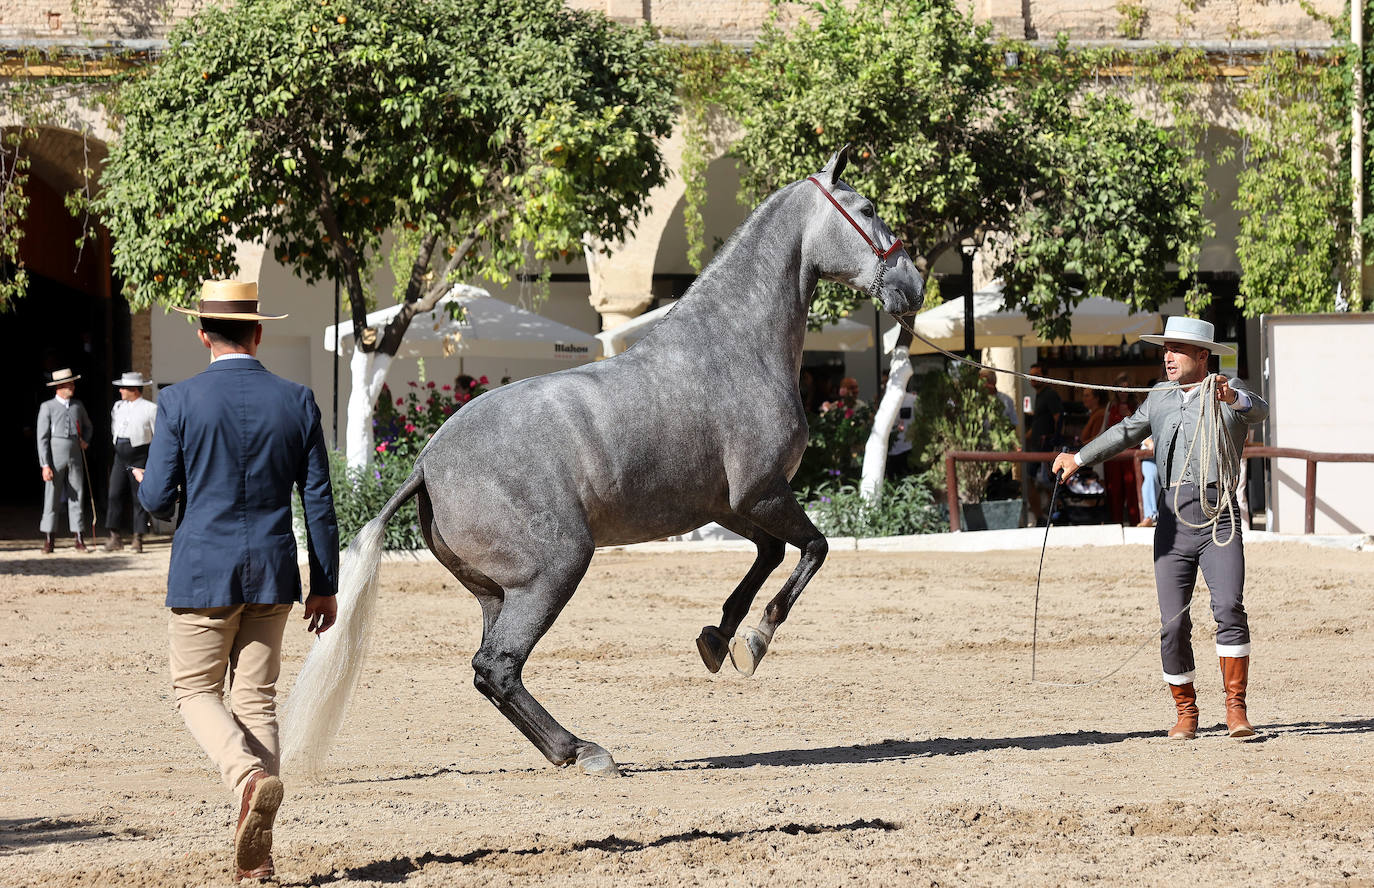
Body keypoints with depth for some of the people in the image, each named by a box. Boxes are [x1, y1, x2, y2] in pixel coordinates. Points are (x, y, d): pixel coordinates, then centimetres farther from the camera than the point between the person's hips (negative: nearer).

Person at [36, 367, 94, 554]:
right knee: (52, 498, -3)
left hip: (75, 457, 4)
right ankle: (48, 542, 2)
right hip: (55, 457, -4)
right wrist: (45, 465, -13)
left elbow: (88, 427, 29)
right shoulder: (47, 407, -3)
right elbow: (42, 438, -6)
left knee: (77, 497, 3)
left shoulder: (78, 406, 11)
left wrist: (86, 441, 8)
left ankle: (79, 540, 5)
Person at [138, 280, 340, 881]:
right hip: (271, 575, 3)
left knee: (195, 692, 10)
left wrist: (145, 484, 18)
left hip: (202, 575, -3)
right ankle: (255, 855, 6)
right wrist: (325, 585, 11)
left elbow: (157, 500, -6)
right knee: (257, 698, 10)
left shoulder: (180, 402, -8)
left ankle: (250, 774, -20)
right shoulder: (297, 402, 1)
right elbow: (319, 503, 3)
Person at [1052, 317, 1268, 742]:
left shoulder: (1230, 391, 4)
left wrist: (1234, 399, -38)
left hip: (1218, 519, -4)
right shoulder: (1160, 397, 20)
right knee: (1173, 624, -1)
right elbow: (1127, 431, 32)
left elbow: (1259, 411, -17)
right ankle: (1185, 714, 11)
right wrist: (1080, 458, 29)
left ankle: (1236, 708, -16)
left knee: (1229, 608, -20)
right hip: (1173, 520, 4)